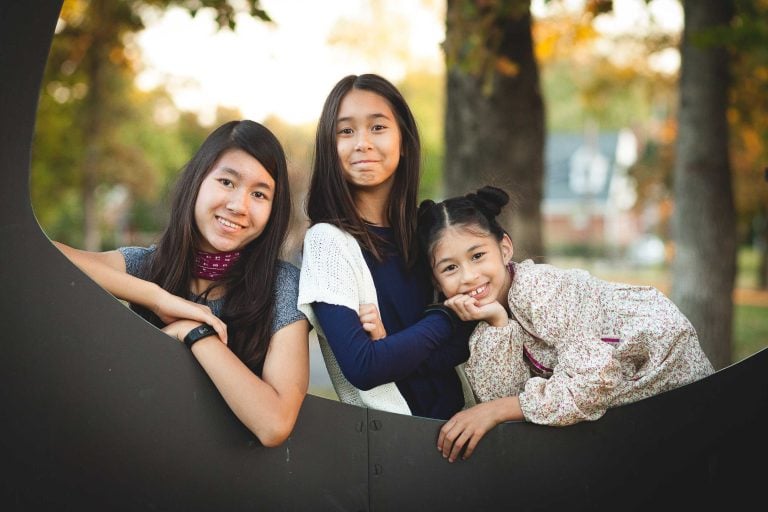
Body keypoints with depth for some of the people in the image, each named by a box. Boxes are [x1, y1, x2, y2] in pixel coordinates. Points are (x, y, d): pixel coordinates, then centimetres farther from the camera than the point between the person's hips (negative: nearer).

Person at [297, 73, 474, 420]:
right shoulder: (328, 240, -7)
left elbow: (464, 343, 3)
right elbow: (362, 368, -15)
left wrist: (392, 345, -13)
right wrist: (447, 315, -5)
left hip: (458, 415, 4)